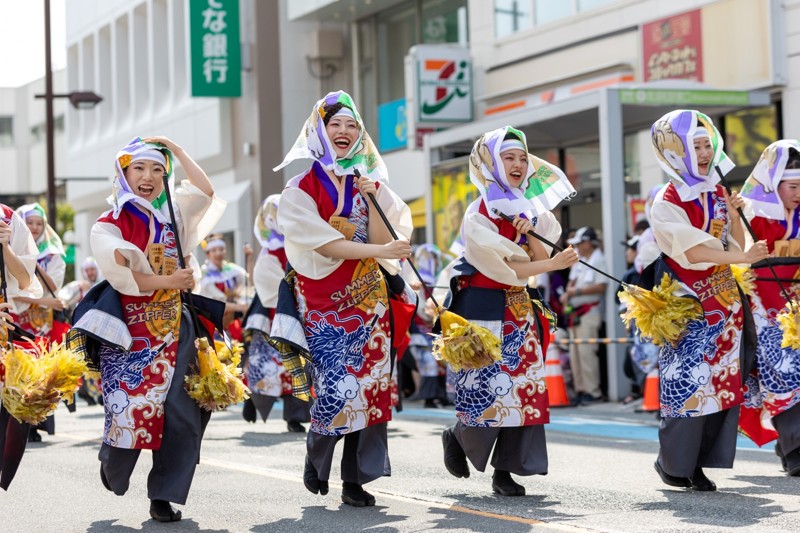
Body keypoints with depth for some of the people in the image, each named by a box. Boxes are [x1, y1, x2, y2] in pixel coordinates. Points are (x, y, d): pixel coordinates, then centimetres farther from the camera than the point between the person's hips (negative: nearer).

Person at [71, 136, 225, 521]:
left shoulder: (170, 214, 12)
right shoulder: (108, 225, -2)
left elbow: (205, 192, 6)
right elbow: (121, 274, -13)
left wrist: (177, 150, 8)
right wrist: (169, 281, -14)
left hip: (173, 330, 4)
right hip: (130, 332, -4)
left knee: (180, 414, -7)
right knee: (131, 409, -7)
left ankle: (163, 497, 1)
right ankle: (112, 463, 27)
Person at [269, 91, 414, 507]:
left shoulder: (371, 185, 10)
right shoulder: (301, 190, -2)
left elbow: (379, 240, -1)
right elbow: (324, 244, -13)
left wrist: (371, 199, -13)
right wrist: (382, 251, -18)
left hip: (369, 300, 4)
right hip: (323, 303, -4)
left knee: (369, 387, -1)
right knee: (338, 389, -12)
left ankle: (355, 480, 8)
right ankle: (316, 456, 17)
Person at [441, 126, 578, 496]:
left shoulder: (531, 210, 10)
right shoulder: (479, 215, -10)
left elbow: (541, 258, 2)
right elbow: (504, 269, -15)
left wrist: (530, 233, -15)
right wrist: (554, 264, -17)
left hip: (520, 309, 6)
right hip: (485, 307, -6)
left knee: (524, 387, 0)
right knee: (487, 389, -8)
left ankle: (504, 472, 5)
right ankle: (457, 437, 22)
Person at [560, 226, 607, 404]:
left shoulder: (598, 260, -9)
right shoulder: (578, 261, 18)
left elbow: (601, 287, -17)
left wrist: (577, 291, -15)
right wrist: (567, 294, 3)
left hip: (590, 311, -9)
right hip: (575, 311, 9)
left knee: (586, 351, -13)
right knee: (574, 352, 8)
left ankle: (593, 391, -10)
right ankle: (580, 389, 13)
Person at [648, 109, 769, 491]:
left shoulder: (718, 195, 10)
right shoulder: (667, 202, -9)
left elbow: (735, 247, 11)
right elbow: (693, 251, -21)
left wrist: (734, 216, -5)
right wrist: (743, 257, -29)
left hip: (724, 299, 6)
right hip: (688, 301, -6)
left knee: (724, 383, 2)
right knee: (688, 383, -9)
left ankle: (698, 464, 9)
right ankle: (673, 462, 6)